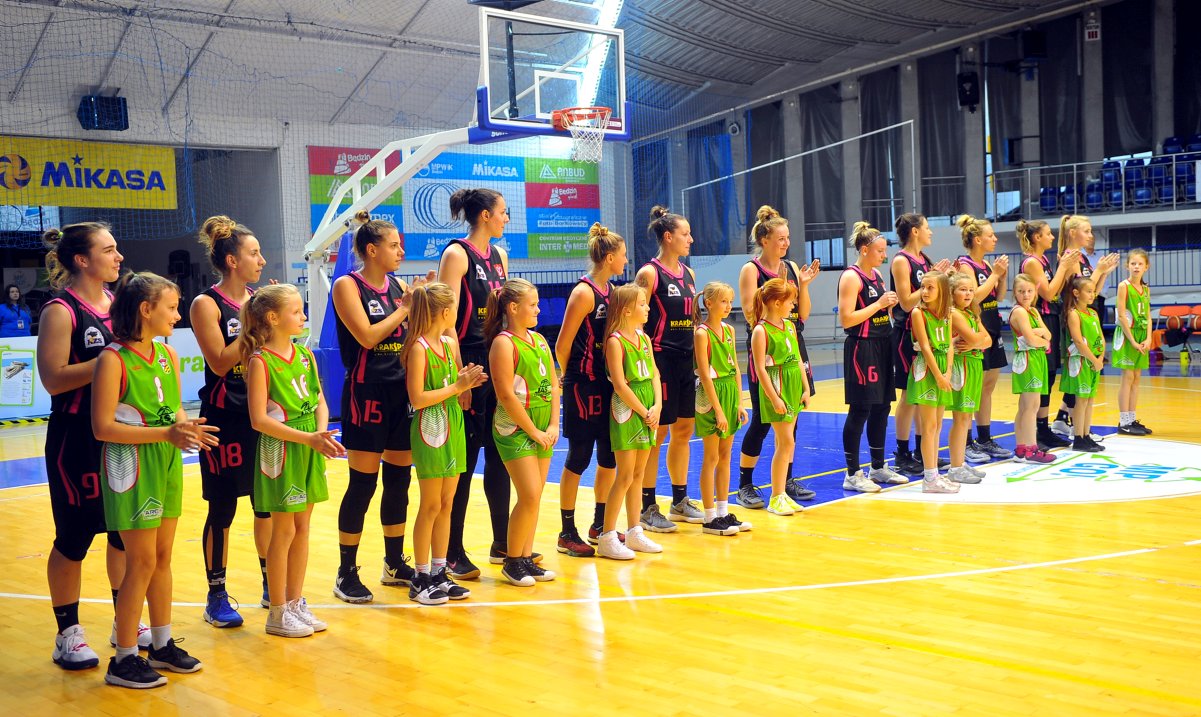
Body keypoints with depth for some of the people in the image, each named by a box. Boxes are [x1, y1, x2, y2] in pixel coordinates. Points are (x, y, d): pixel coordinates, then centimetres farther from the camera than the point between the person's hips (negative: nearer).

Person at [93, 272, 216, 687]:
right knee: (142, 562, -3)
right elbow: (103, 427, -18)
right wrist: (166, 433, -23)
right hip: (132, 469, -7)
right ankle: (124, 660, 10)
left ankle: (162, 645, 26)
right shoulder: (113, 359, -15)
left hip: (167, 466, 7)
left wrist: (188, 428, -8)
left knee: (162, 557, 14)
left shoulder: (168, 354, 7)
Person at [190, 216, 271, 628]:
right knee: (222, 509, 1)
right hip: (224, 419, -6)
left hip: (261, 415, 6)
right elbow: (220, 363, -16)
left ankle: (271, 583, 26)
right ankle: (216, 597, 14)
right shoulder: (207, 304, -9)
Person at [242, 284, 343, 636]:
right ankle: (277, 613, 13)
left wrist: (322, 432, -10)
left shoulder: (304, 353, 8)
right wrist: (309, 438, -21)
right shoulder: (260, 361, -12)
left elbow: (320, 401, 10)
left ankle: (296, 603, 24)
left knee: (302, 528, 12)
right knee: (284, 532, 1)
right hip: (280, 451, -6)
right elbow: (259, 419, -17)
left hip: (310, 449, 6)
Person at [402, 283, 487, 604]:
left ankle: (440, 572, 19)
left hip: (453, 429, 7)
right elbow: (417, 398, -19)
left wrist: (465, 381, -2)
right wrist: (457, 386, -16)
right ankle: (421, 578, 8)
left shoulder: (449, 343, 10)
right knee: (430, 506, -1)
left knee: (447, 505, 10)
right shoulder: (418, 348, -13)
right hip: (430, 432, -7)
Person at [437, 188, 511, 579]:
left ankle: (502, 543, 22)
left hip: (499, 362, 7)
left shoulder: (498, 255, 13)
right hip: (469, 362, -7)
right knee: (464, 458, -2)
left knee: (499, 454, 12)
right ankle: (453, 554, 7)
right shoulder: (456, 254, -10)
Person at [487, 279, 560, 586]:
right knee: (530, 497, -10)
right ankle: (512, 562, 5)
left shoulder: (539, 340, 11)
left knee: (533, 497, 9)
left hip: (543, 430, 7)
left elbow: (553, 384, 12)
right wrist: (533, 432, -12)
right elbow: (506, 395, -16)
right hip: (515, 429, -7)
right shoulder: (503, 343, -11)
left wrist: (553, 426, 1)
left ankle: (526, 558, 18)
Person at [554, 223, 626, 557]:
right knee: (578, 459, 0)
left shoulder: (612, 290, 10)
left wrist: (618, 377, 10)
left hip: (609, 386, 8)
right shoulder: (584, 292, -15)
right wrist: (572, 379, 1)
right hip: (584, 388, -8)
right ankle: (567, 534, 11)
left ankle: (600, 525, 28)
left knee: (610, 458, 13)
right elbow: (562, 346, -14)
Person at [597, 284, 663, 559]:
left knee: (638, 474, 12)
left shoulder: (644, 338, 12)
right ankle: (607, 538, 3)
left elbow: (654, 374, 10)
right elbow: (620, 385, -16)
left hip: (648, 412, 7)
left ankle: (635, 532, 21)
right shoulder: (615, 341, -11)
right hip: (626, 411, -7)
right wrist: (644, 412, -12)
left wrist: (657, 406, -4)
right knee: (625, 476, -5)